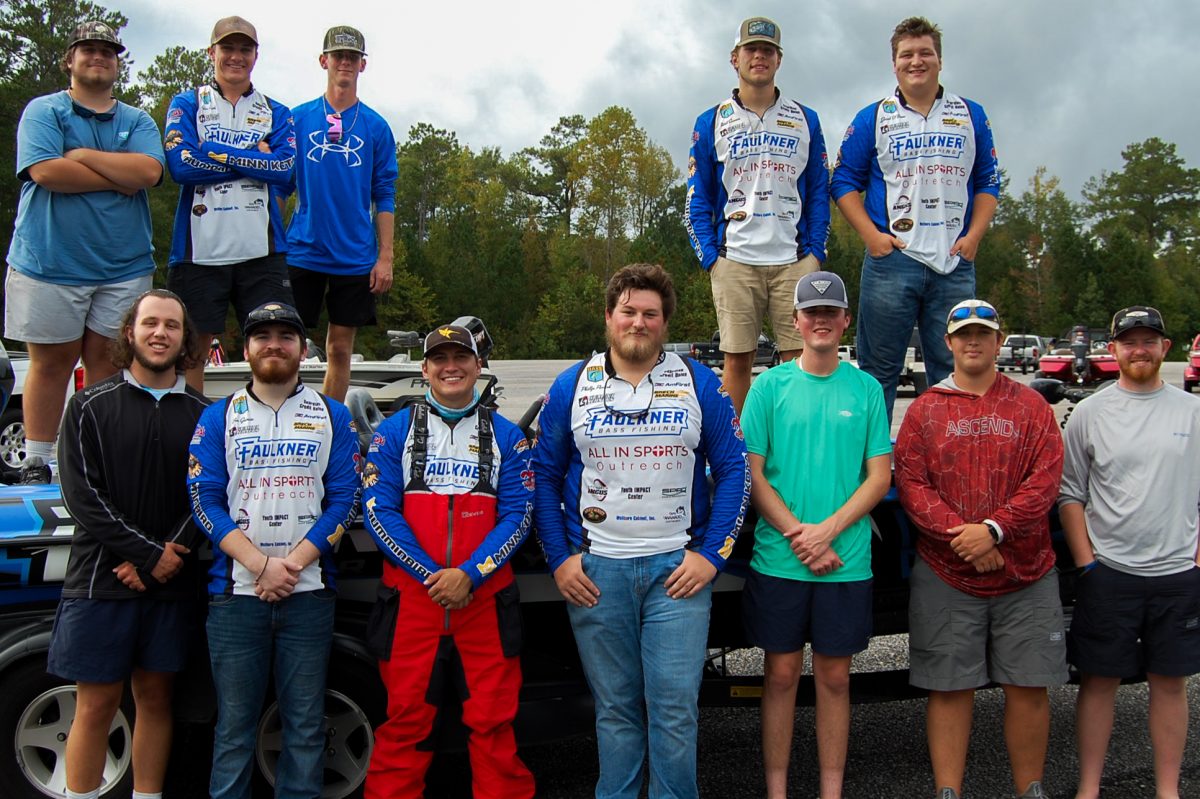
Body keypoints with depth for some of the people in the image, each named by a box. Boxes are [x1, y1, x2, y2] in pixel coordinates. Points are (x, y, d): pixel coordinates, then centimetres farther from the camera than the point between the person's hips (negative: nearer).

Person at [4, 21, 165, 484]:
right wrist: (119, 178, -8)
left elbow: (149, 171, -7)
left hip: (124, 267, 2)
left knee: (107, 361, 5)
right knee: (51, 360, 3)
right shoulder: (43, 111, 5)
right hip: (50, 262, -2)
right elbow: (45, 171, -13)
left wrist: (82, 155, -8)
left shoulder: (137, 122, 13)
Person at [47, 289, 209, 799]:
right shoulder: (92, 406, 2)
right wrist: (148, 555, -12)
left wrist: (166, 556, -12)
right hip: (100, 582, -2)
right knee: (96, 705, 2)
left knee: (155, 698, 10)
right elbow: (81, 495, -5)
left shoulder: (201, 414, 7)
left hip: (170, 585, 2)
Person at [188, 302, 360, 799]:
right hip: (236, 590, 0)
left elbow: (344, 498, 1)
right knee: (235, 721, 5)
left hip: (309, 591, 0)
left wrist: (294, 562, -11)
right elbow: (205, 499, 0)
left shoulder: (332, 416, 9)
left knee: (305, 722, 5)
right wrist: (260, 565, -12)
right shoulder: (219, 417, 8)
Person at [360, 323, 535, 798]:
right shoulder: (394, 432, 7)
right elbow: (379, 511, -1)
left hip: (485, 598, 0)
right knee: (405, 719, 6)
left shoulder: (506, 436, 8)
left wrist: (468, 574, -12)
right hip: (411, 599, 0)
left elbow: (517, 515, 1)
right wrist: (432, 576, -10)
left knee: (494, 722, 4)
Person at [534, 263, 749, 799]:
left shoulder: (699, 383, 3)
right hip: (594, 572, 1)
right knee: (614, 708, 10)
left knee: (675, 707, -1)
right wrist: (559, 558, 1)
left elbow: (733, 469, 4)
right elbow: (543, 475, 9)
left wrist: (711, 554, -4)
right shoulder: (572, 387, 5)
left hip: (677, 569, -1)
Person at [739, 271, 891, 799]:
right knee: (781, 674, 7)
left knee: (834, 677, 10)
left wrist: (826, 531, -13)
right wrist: (798, 536, -12)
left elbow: (879, 478, 0)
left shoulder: (866, 389, 3)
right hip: (777, 560, 0)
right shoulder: (770, 386, 1)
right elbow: (751, 475, -2)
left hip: (846, 562, 1)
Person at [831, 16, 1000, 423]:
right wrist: (871, 235, -6)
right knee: (878, 369, 0)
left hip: (955, 264, 2)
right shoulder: (872, 119, 8)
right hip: (891, 260, -2)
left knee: (954, 370, 4)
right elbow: (844, 181, 7)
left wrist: (973, 236, 0)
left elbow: (988, 183, 15)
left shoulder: (971, 115, 14)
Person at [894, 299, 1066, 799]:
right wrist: (960, 535, -15)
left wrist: (994, 529, -16)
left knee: (1029, 686, 6)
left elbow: (1046, 479, -3)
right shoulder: (925, 410, 6)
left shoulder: (1030, 406, 7)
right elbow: (909, 482, -3)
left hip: (1026, 575, 1)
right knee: (950, 688, 4)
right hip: (945, 575, -1)